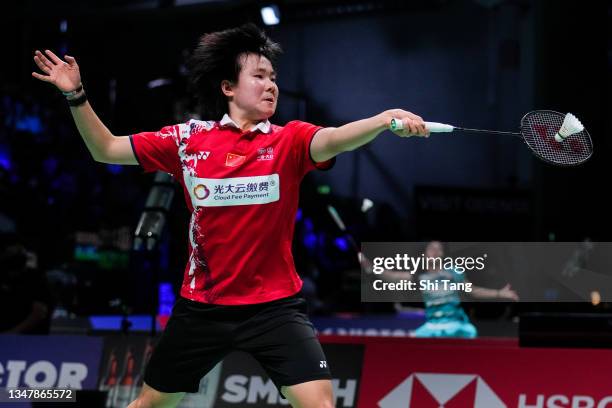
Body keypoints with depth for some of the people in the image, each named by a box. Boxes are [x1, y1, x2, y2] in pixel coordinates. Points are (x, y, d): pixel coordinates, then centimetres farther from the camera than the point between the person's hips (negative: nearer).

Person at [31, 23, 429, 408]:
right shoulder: (188, 139, -1)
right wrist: (77, 96, -6)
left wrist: (385, 118, -47)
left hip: (275, 306, -2)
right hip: (202, 306, 2)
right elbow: (106, 150, 7)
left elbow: (334, 139, -27)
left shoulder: (290, 140, -5)